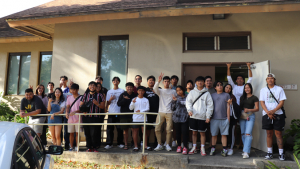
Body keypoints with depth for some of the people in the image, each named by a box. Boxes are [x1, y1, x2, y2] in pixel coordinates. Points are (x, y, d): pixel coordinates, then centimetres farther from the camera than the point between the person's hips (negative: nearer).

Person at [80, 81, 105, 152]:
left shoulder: (99, 95, 7)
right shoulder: (85, 95, 14)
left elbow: (103, 106, 5)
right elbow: (81, 105, 14)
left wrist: (97, 104, -13)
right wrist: (83, 110, -6)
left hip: (95, 117, -3)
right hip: (86, 117, 3)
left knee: (93, 133, -7)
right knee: (87, 133, 6)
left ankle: (95, 147, 8)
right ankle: (89, 147, 18)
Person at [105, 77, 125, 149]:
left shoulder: (122, 91, 7)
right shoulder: (109, 91, 14)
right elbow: (108, 103, 13)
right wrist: (110, 99, -7)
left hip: (119, 112, -2)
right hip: (111, 112, 2)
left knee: (119, 128, 1)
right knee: (110, 128, 0)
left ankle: (120, 143, 11)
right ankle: (109, 144, 7)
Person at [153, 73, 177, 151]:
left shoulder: (173, 91, 12)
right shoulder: (160, 91, 10)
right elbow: (155, 89, -12)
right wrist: (158, 81, -25)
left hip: (170, 113, 0)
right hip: (161, 112, 1)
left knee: (169, 130, -2)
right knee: (157, 129, -3)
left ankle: (168, 145, 13)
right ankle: (159, 145, 10)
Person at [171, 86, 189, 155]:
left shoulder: (186, 98, 2)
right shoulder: (175, 98, 10)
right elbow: (172, 108, 6)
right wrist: (174, 101, -10)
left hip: (184, 118, -2)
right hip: (176, 117, 3)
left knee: (184, 132, -7)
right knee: (178, 132, 9)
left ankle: (185, 147, 0)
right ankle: (179, 146, 21)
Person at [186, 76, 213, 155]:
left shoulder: (206, 93, 0)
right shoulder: (192, 92, 6)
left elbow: (210, 105, -1)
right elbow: (188, 102, 4)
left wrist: (208, 116, -7)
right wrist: (189, 110, -13)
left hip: (203, 117, -2)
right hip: (193, 116, 2)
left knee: (202, 132, 5)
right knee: (194, 132, 10)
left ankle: (202, 148, 16)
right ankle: (194, 148, 22)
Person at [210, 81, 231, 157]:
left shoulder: (226, 95, 7)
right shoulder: (212, 95, 10)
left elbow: (228, 107, 5)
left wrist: (228, 117, 1)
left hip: (224, 119, -1)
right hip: (214, 118, 1)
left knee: (224, 134, 3)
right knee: (214, 134, 6)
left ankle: (224, 150, 10)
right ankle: (213, 149, 14)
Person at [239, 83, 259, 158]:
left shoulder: (254, 98, 4)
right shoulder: (242, 97, 15)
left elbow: (257, 108, 0)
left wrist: (248, 110, -14)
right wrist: (244, 114, 4)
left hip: (250, 116, -4)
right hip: (242, 116, 4)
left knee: (248, 134, -14)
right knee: (243, 134, 4)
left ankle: (246, 152, -16)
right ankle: (245, 149, 15)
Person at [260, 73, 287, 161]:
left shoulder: (279, 89, 4)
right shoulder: (263, 90, 9)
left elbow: (282, 102, -3)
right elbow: (262, 102, 3)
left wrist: (273, 111, -16)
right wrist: (268, 112, -10)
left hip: (278, 114, -2)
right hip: (267, 115, 2)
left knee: (278, 133, -1)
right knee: (269, 134, 6)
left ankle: (281, 153, 7)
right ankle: (269, 152, 13)